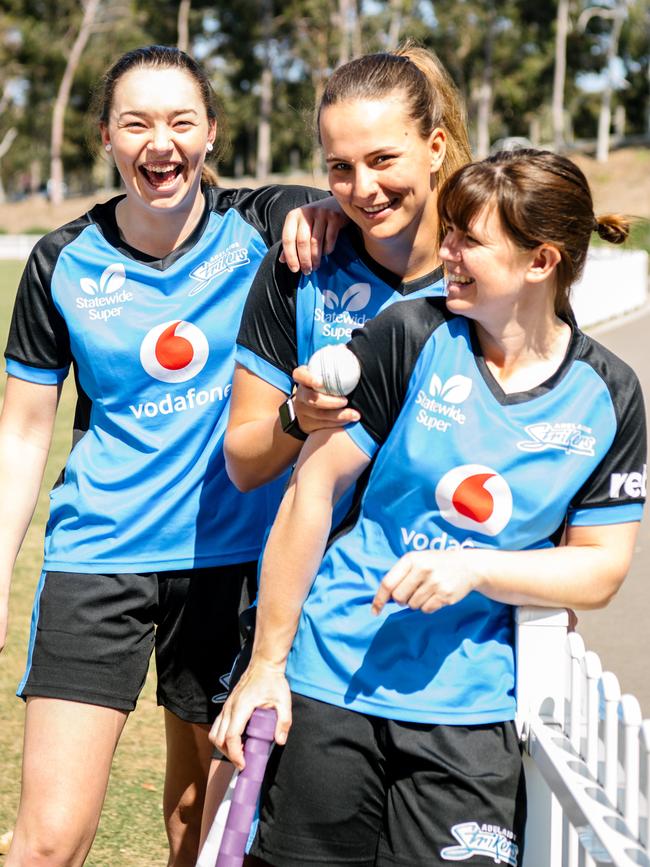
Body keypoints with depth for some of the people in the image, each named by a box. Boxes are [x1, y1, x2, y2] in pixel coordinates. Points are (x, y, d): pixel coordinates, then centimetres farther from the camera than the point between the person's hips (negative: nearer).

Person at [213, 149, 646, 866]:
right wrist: (266, 663, -5)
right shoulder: (409, 337, -6)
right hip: (332, 686, -1)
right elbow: (313, 486, -5)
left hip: (471, 714, 1)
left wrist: (474, 568, -15)